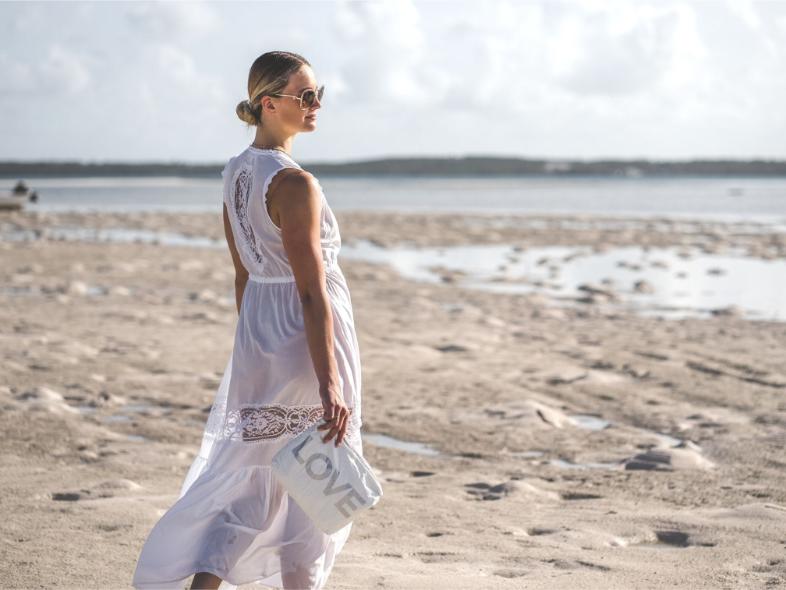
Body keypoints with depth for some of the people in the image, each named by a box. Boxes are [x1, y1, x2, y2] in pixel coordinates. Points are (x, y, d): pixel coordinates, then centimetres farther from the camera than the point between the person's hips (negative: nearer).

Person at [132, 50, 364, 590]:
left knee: (253, 481, 15)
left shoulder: (236, 172, 7)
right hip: (308, 341, -8)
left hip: (257, 338, 8)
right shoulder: (296, 184, -19)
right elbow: (312, 291, -23)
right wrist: (330, 385, -23)